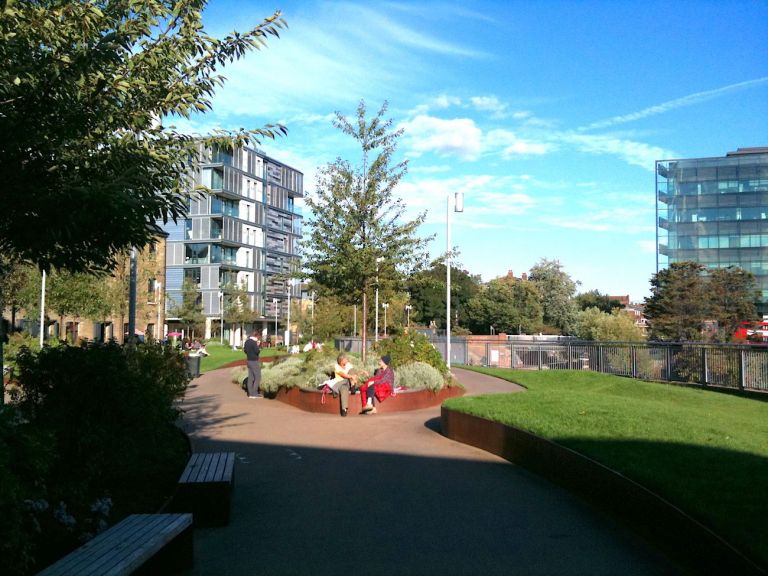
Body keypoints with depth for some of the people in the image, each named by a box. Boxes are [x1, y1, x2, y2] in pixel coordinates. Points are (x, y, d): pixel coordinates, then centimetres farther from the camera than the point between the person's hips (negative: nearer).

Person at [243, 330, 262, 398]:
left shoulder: (247, 341, 9)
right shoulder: (254, 342, -18)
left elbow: (245, 350, 19)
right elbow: (257, 351, -20)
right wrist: (258, 346, -4)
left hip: (249, 361, 8)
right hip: (254, 361, -8)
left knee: (250, 377, 9)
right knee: (258, 377, -2)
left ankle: (250, 394, 10)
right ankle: (255, 393, -4)